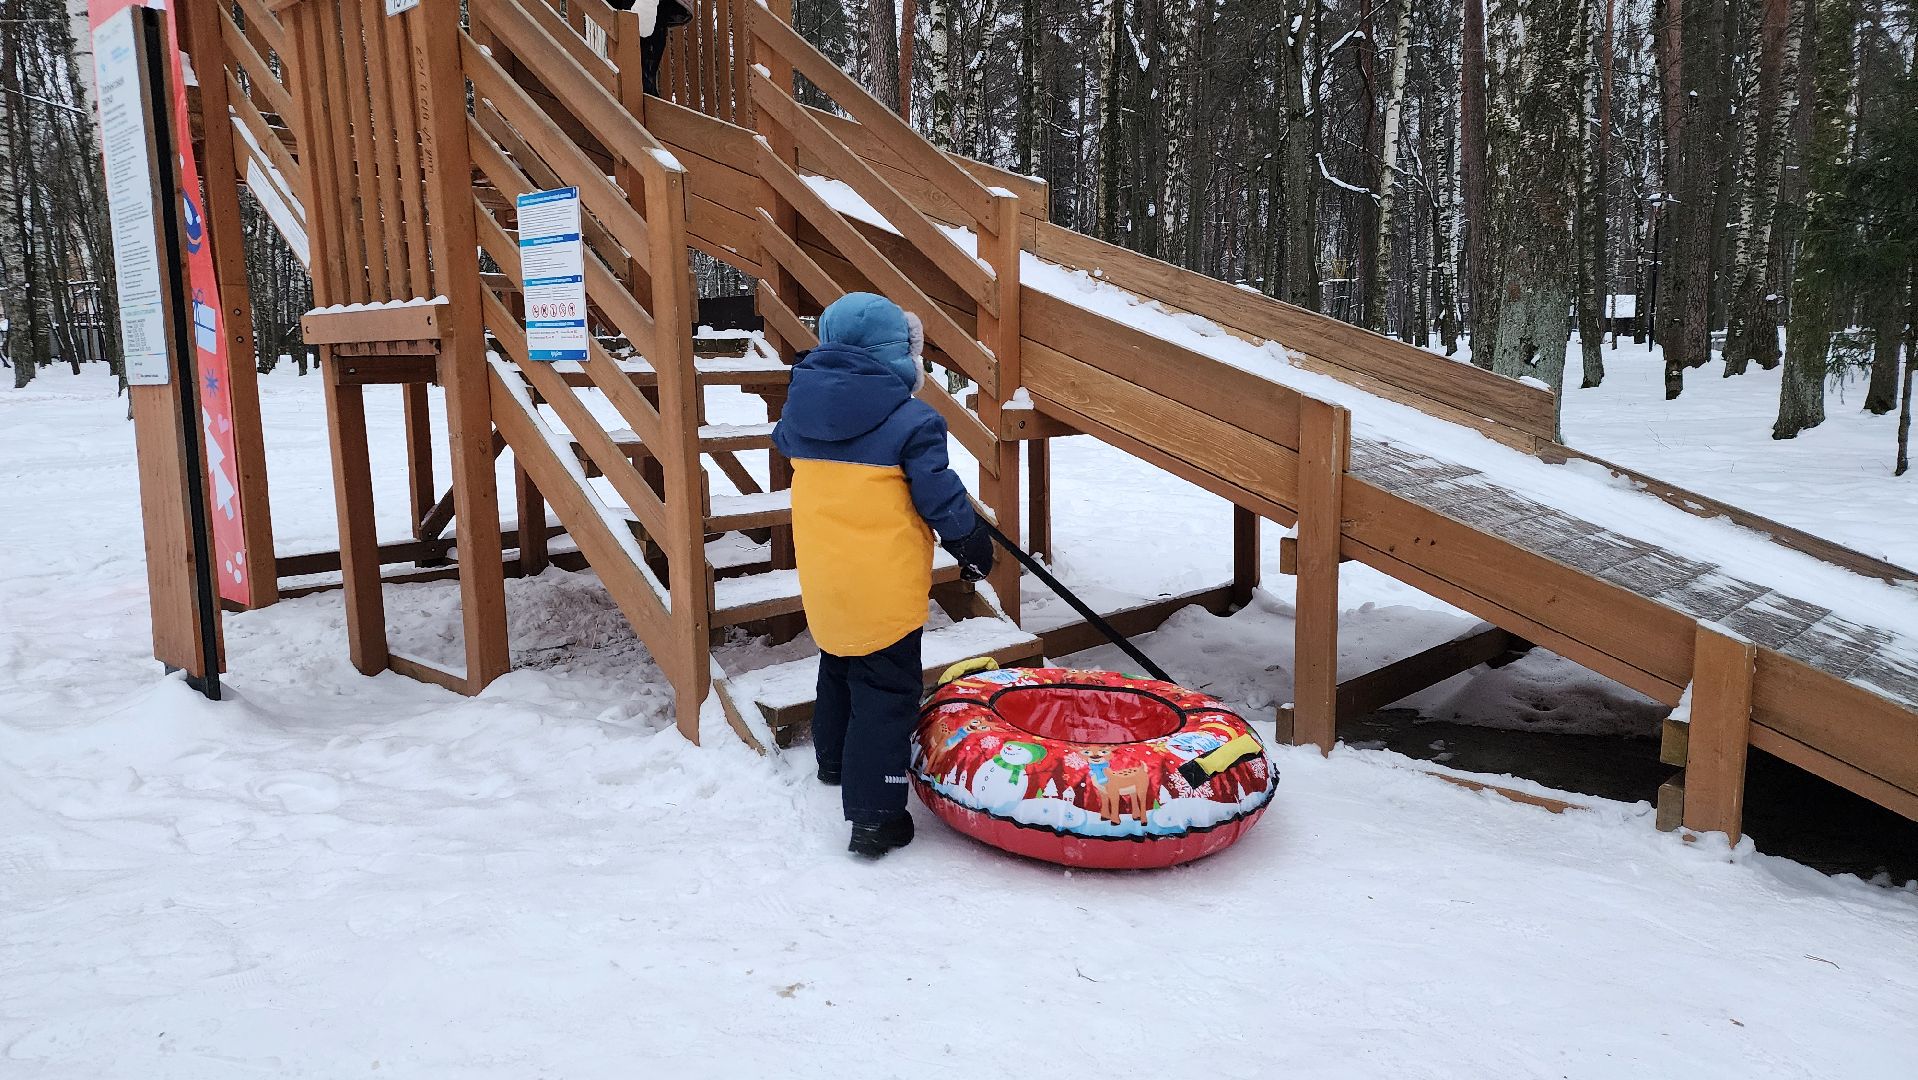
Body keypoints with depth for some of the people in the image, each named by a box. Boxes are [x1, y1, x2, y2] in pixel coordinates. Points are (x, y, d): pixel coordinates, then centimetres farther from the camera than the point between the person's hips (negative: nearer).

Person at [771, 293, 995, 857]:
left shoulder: (801, 406, 1)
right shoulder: (908, 421, -17)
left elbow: (784, 440, 23)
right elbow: (940, 494, -12)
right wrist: (971, 542, 4)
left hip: (823, 579, 7)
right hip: (882, 584, -7)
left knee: (837, 667, 28)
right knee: (885, 692, 1)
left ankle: (833, 759, 48)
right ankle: (875, 815, 0)